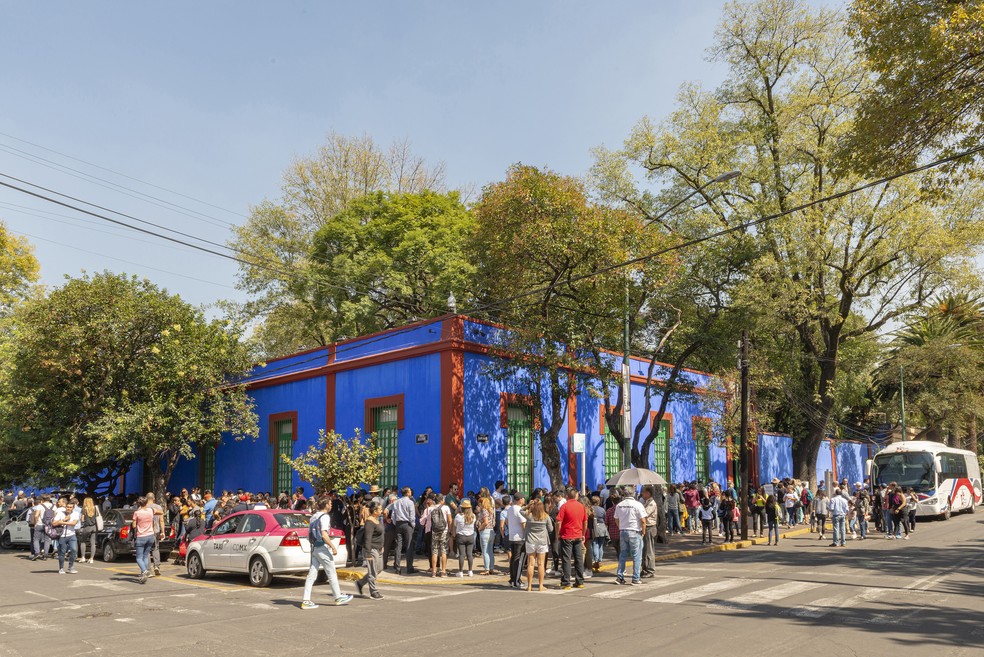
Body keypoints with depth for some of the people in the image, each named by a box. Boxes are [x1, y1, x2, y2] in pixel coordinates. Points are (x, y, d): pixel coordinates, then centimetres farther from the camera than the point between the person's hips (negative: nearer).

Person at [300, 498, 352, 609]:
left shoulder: (313, 517, 11)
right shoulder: (324, 517, -14)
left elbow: (309, 535, 13)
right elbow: (324, 535, -22)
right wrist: (333, 547, -19)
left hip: (314, 548, 8)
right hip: (323, 548, -8)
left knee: (311, 575, 6)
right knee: (332, 574, 5)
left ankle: (306, 600, 3)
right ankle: (338, 598, 17)